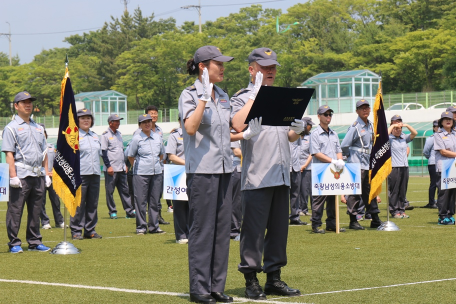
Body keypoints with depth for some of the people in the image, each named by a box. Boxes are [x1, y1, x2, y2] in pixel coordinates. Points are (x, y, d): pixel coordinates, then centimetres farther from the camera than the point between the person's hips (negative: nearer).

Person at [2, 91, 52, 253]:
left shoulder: (38, 128, 19)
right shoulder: (11, 128, -1)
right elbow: (9, 154, -9)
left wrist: (46, 173, 13)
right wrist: (13, 176, -17)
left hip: (38, 176, 6)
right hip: (21, 175, -6)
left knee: (36, 210, 10)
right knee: (15, 210, -3)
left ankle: (34, 242, 17)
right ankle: (14, 243, 1)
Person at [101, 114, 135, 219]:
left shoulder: (118, 134, 15)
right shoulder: (105, 135, -7)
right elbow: (103, 152, -11)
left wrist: (125, 164, 16)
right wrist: (108, 166, -16)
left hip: (121, 168, 7)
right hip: (111, 169, -7)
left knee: (125, 190, 6)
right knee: (110, 191, -1)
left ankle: (130, 211, 7)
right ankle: (112, 212, 5)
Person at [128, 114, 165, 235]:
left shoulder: (157, 138, 10)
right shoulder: (136, 139, -3)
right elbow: (130, 156, 3)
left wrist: (155, 164, 14)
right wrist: (137, 167, 3)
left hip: (156, 173, 4)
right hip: (141, 174, -4)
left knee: (154, 201, 7)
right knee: (141, 201, -3)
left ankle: (154, 226, 15)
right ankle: (141, 227, 4)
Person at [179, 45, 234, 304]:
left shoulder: (223, 96, 15)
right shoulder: (190, 95, -6)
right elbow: (191, 127, -23)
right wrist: (204, 96, -22)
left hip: (224, 169, 7)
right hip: (201, 170, -7)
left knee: (222, 229, 7)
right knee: (202, 229, -5)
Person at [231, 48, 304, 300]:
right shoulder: (243, 98, -1)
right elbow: (237, 126, -22)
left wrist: (297, 130, 1)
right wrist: (255, 94, -18)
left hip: (282, 175, 7)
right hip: (256, 176, -7)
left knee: (279, 228, 9)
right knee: (254, 229, -5)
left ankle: (274, 278, 17)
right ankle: (251, 281, 2)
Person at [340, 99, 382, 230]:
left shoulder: (370, 126, 12)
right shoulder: (355, 127, -12)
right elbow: (344, 145, -13)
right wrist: (351, 156, 2)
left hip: (368, 164, 8)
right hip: (357, 165, -8)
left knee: (370, 192, 11)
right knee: (355, 193, -4)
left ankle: (375, 220, 16)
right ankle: (353, 221, 0)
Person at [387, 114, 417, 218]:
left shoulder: (404, 138, 15)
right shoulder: (389, 139, -1)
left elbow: (415, 133, 9)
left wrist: (406, 125, 0)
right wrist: (393, 126, -10)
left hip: (405, 167, 5)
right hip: (394, 168, -5)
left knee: (403, 190, 8)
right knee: (393, 191, -4)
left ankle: (402, 210, 14)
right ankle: (394, 211, 0)